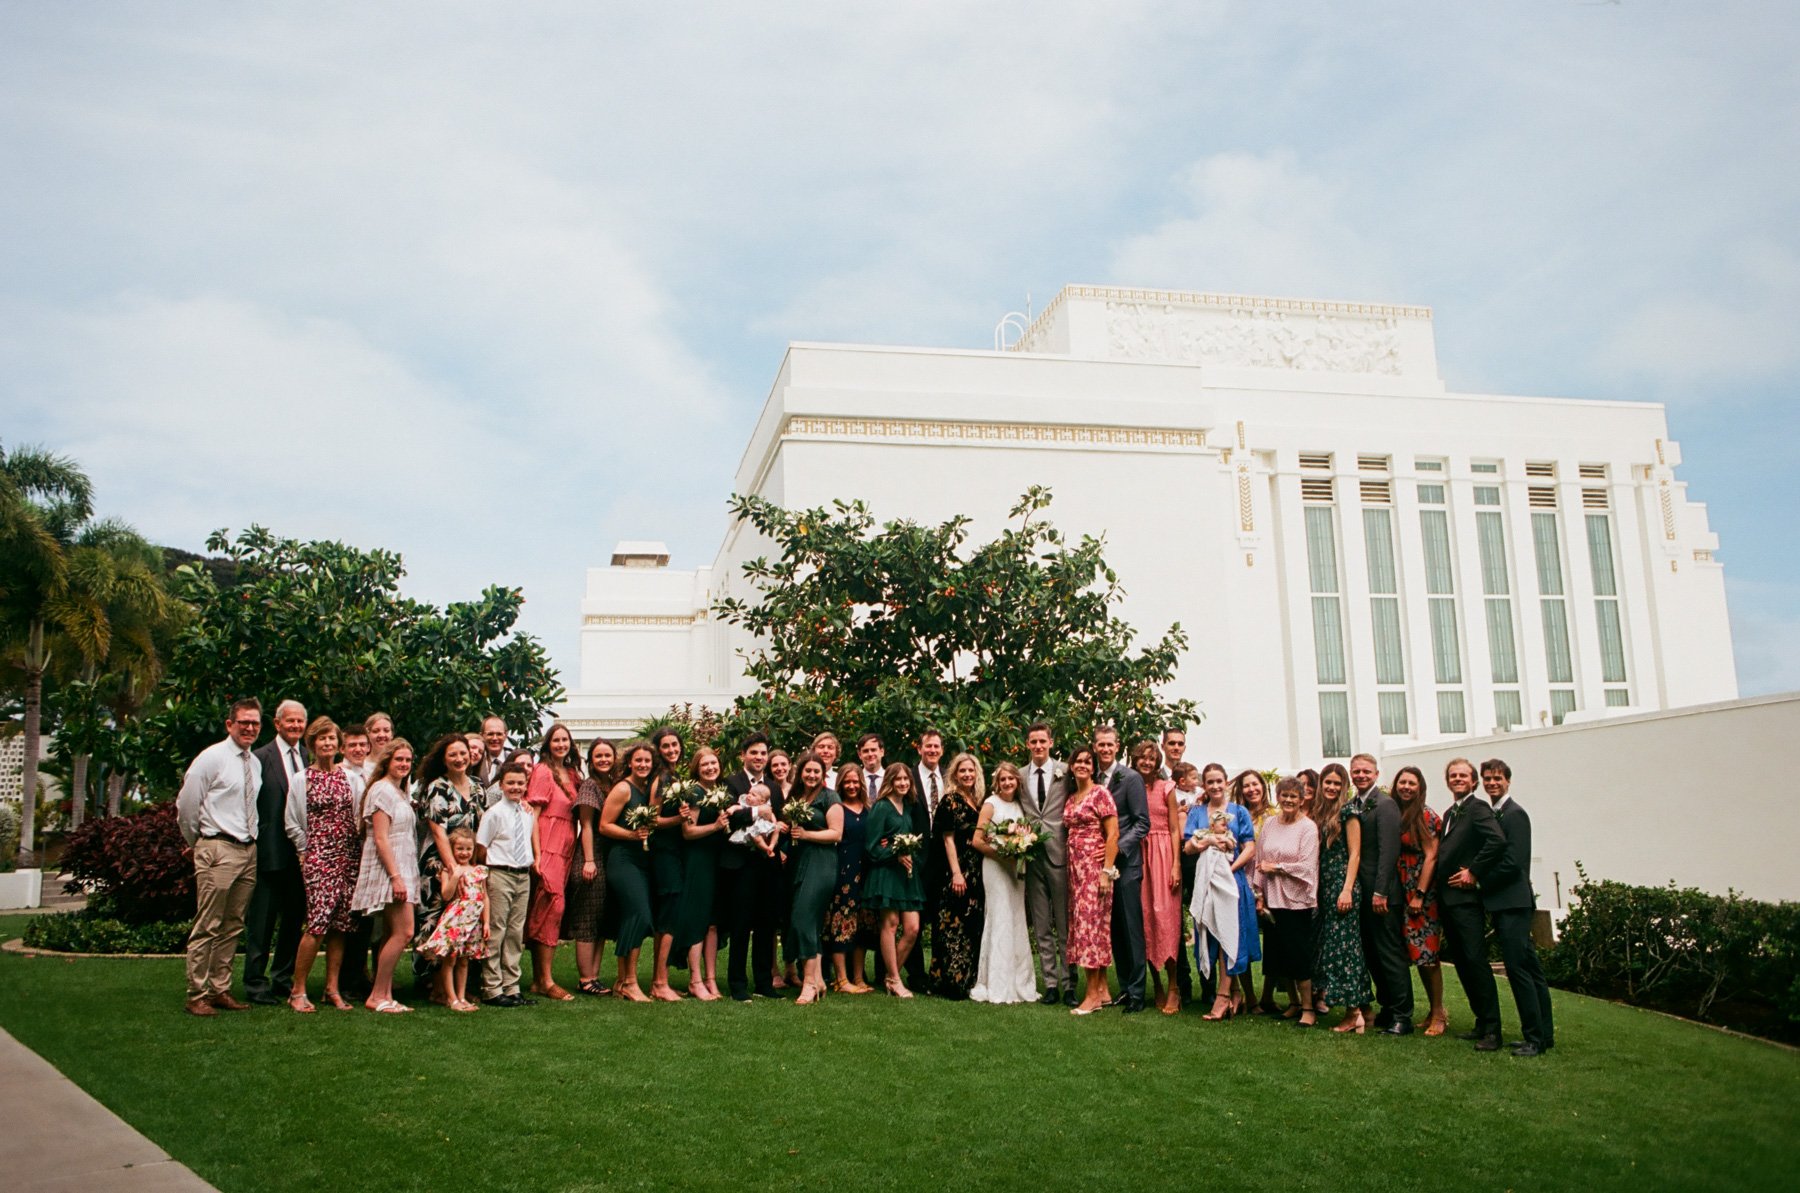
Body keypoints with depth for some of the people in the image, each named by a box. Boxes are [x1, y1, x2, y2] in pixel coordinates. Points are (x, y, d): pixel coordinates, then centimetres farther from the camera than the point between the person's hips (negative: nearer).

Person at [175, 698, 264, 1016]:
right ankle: (197, 995, 2)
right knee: (207, 927, -4)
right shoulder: (212, 758, -6)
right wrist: (198, 843, 6)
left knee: (233, 926, 10)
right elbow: (186, 805, -3)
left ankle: (220, 990, 18)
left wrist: (253, 841, 14)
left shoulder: (256, 763, 12)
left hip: (248, 850, 7)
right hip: (218, 850, -7)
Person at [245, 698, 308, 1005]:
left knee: (294, 917, 13)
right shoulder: (261, 758, -6)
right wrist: (255, 841, -13)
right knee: (261, 920, 2)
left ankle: (283, 978, 25)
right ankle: (255, 982, 11)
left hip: (302, 851, 5)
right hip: (270, 852, -5)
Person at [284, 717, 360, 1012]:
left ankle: (332, 989, 12)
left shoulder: (347, 776, 11)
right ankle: (298, 991, -2)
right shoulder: (301, 780, 1)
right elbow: (292, 825, 4)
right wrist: (309, 851, 2)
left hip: (349, 857, 4)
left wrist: (357, 850, 8)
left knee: (340, 925, 4)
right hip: (318, 857, -4)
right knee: (318, 922, -13)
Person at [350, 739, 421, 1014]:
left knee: (393, 934, 8)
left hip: (401, 870, 10)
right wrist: (395, 876, -20)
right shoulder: (382, 790, -10)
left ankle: (383, 995, 11)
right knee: (403, 932, -12)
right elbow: (380, 838, -16)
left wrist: (403, 875, 14)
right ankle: (378, 995, -5)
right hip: (388, 870, -10)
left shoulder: (399, 792, 19)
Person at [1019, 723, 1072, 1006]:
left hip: (1060, 854, -3)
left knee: (1065, 926, 0)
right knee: (1041, 927, 6)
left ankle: (1068, 985, 6)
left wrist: (1074, 849, -5)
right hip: (1031, 856, 3)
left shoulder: (1066, 773, 2)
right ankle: (1051, 985, 12)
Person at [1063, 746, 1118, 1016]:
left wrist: (1107, 871, -16)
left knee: (1091, 922, -8)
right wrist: (1071, 868, 8)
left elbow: (1113, 834, -10)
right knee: (1082, 923, 6)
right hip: (1075, 868, 7)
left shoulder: (1100, 793, -5)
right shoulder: (1070, 799, 16)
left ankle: (1093, 994, -5)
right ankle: (1102, 989, 13)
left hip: (1095, 867, -7)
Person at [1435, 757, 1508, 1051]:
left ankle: (1492, 1030, -7)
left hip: (1466, 897, -9)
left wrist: (1474, 872, -19)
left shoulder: (1478, 808, -8)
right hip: (1447, 898, 9)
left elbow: (1497, 841, -25)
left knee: (1476, 961, -10)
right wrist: (1438, 883, 9)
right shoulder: (1449, 814, 20)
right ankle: (1482, 1022, 18)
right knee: (1461, 963, 11)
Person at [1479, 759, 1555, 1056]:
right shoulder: (1493, 815, 17)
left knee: (1519, 968, -9)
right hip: (1503, 903, 9)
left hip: (1513, 903, -9)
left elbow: (1513, 863, -18)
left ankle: (1535, 1038, -5)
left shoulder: (1515, 814, -11)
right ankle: (1544, 1034, 18)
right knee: (1529, 968, 12)